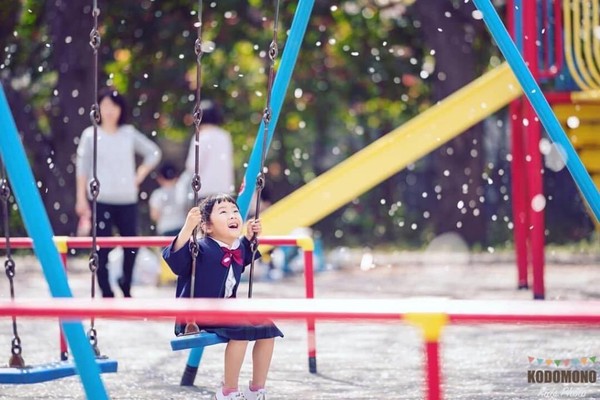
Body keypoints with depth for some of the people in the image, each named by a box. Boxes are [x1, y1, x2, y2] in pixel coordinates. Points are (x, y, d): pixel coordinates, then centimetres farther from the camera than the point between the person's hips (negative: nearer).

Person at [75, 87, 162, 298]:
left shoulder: (129, 133, 9)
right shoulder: (90, 135, 2)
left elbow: (153, 153, 19)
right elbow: (82, 169, 2)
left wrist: (140, 175, 8)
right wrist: (81, 199, -2)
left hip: (127, 200, 3)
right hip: (102, 200, -2)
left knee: (131, 245, -2)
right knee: (102, 248, -6)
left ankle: (126, 287, 19)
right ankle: (106, 292, 0)